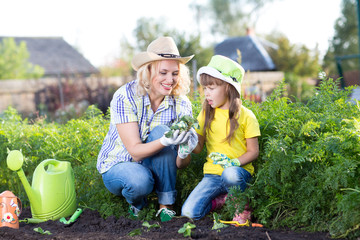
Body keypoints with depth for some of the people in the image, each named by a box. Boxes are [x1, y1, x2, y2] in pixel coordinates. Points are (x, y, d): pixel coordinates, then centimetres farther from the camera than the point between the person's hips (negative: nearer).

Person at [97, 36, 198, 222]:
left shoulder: (181, 104, -12)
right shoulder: (125, 97, -21)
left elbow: (181, 165, -11)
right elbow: (135, 151, -26)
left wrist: (184, 152, -36)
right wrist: (165, 142, -45)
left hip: (154, 168, 3)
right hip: (117, 165, -3)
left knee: (160, 131, -28)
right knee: (140, 181, -38)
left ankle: (166, 205, -18)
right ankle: (136, 202, 0)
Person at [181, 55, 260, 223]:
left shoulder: (245, 116, -2)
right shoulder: (206, 114, 9)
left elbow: (253, 151, -2)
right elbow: (198, 148, 9)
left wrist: (234, 162, -19)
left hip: (240, 170, -3)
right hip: (212, 174, 3)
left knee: (230, 174, -41)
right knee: (189, 212, -19)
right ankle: (224, 199, 7)